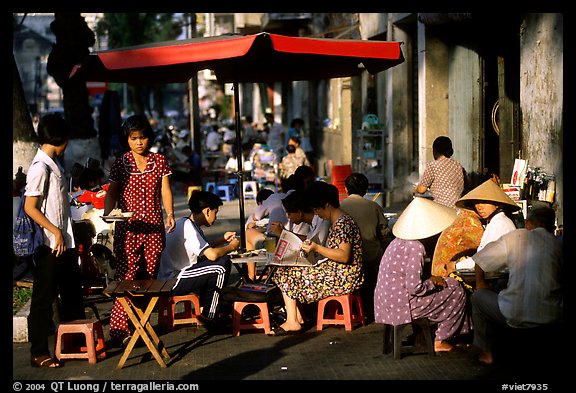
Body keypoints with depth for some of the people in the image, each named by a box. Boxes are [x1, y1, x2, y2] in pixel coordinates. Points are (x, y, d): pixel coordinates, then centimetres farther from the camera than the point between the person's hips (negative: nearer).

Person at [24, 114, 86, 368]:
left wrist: (66, 233, 17)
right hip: (49, 246, -9)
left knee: (72, 295, 17)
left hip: (65, 243, 9)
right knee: (44, 299, 0)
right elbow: (30, 207, -19)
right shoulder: (40, 168, -17)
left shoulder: (55, 163, 11)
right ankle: (38, 353, 7)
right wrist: (55, 232, -20)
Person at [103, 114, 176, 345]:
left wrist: (170, 213, -6)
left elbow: (165, 190, 9)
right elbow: (112, 193, 1)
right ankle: (119, 330, -10)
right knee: (127, 278, -10)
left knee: (149, 278, 5)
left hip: (153, 228, 3)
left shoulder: (159, 161, 9)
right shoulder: (120, 164, 2)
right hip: (128, 229, -3)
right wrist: (107, 213, -17)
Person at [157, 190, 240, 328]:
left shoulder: (183, 223, 14)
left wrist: (223, 240, 20)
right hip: (173, 283, -10)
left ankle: (204, 305, 24)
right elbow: (212, 254, -25)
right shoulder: (188, 227, -17)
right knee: (222, 263, -15)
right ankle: (209, 316, -6)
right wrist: (231, 247, -7)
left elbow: (203, 247, 30)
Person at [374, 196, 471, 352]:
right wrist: (433, 282, -5)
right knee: (456, 291, 3)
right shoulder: (415, 247, -20)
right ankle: (440, 341, 12)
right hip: (401, 305, -9)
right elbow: (414, 287, -23)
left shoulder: (398, 241, 9)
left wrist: (430, 279, 11)